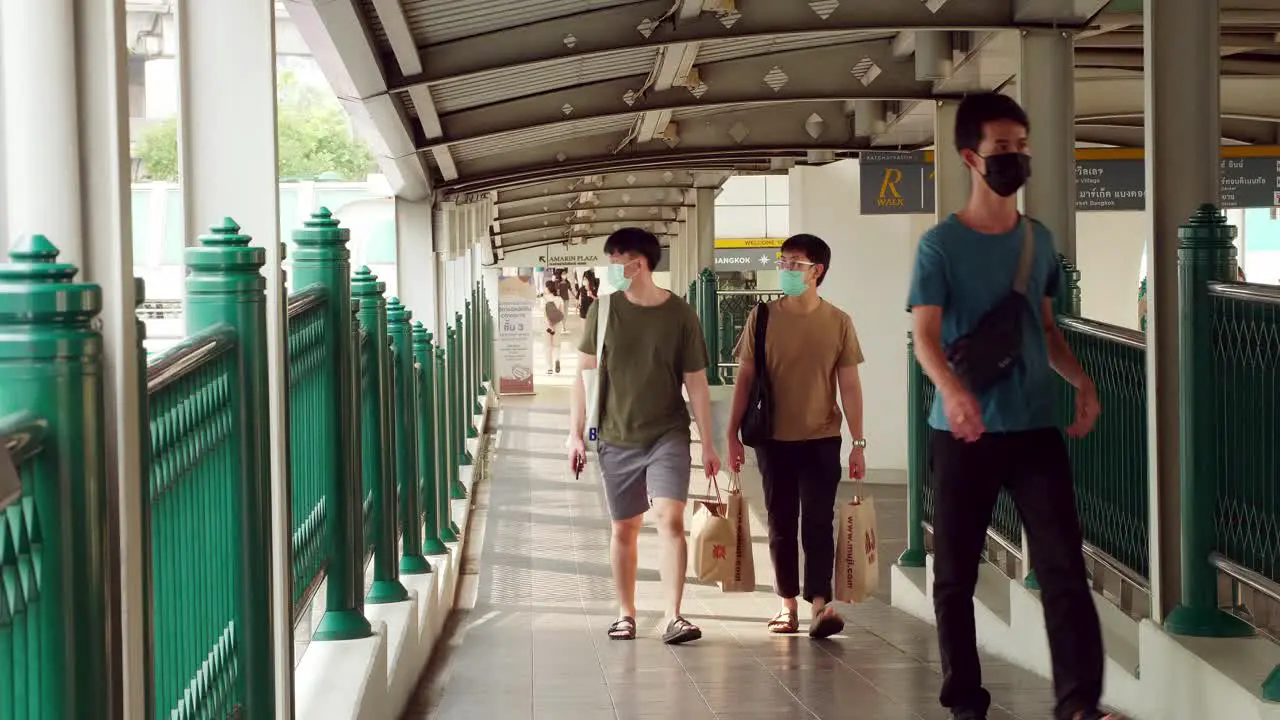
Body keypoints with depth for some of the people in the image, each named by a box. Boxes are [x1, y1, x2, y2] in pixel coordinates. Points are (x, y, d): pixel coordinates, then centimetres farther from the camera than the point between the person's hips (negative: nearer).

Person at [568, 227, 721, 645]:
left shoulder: (680, 315, -4)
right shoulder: (604, 310, 0)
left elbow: (696, 382, 0)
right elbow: (585, 374, 5)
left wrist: (708, 443, -1)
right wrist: (576, 433, 1)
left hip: (668, 435, -2)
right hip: (617, 438, 2)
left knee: (671, 517, -17)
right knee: (624, 528, 9)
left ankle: (673, 617, -18)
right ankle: (625, 614, 24)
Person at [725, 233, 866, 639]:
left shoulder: (838, 323, -2)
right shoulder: (763, 318, -1)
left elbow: (849, 385, 0)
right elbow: (745, 379, 3)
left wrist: (858, 443, -3)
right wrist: (733, 434, 1)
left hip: (821, 440, -1)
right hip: (774, 439, 1)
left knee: (818, 523, -8)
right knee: (781, 523, 8)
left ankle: (820, 603, -10)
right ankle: (788, 604, 16)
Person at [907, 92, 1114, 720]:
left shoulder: (1039, 240, 11)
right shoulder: (940, 245, -5)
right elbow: (925, 335, -15)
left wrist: (1080, 380, 4)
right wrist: (951, 389, -35)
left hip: (1036, 429, 3)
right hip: (964, 434, -3)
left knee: (1064, 569, -8)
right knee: (955, 576, 4)